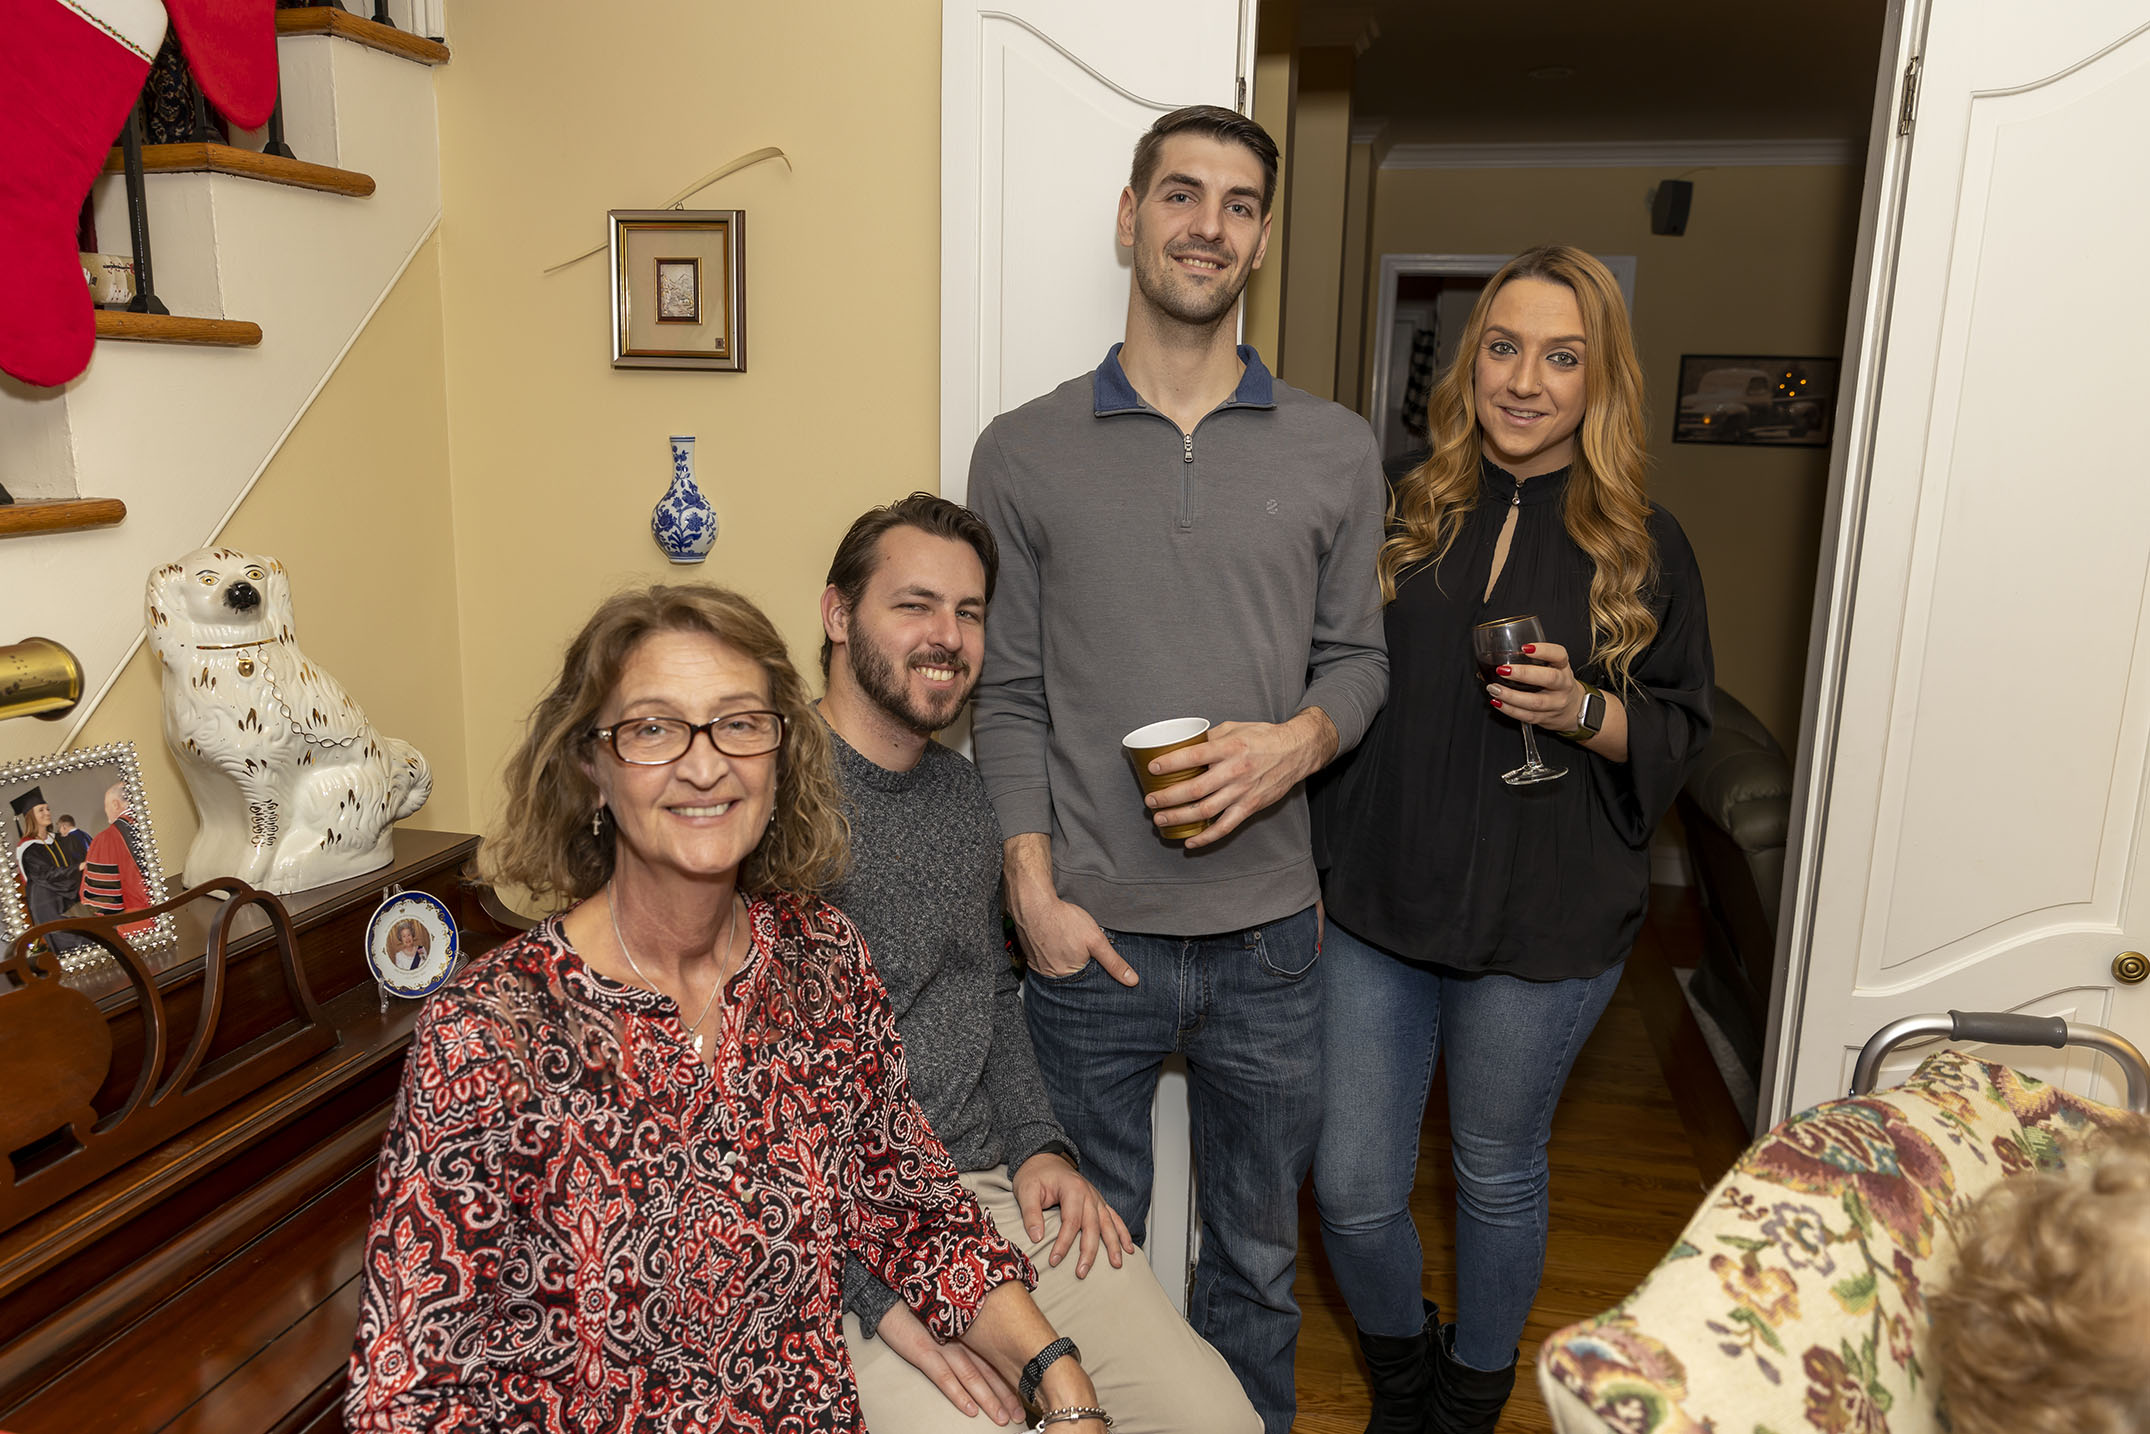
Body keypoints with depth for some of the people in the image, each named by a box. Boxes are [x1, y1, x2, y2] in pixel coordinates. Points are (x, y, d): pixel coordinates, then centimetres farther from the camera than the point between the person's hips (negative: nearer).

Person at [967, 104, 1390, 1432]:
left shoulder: (1336, 451, 3)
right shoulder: (1023, 453, 0)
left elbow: (1358, 656, 8)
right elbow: (1009, 695, 0)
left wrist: (1294, 743, -13)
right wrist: (1034, 889, -9)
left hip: (1269, 934, 2)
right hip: (1091, 932, -1)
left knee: (1257, 1256, 20)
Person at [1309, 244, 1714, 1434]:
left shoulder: (1642, 546, -2)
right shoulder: (1405, 516, 2)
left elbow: (1678, 732, 3)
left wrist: (1583, 711, -19)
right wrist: (1311, 867, 5)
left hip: (1542, 929, -1)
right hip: (1375, 907, 2)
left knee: (1497, 1175, 17)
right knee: (1350, 1187, 7)